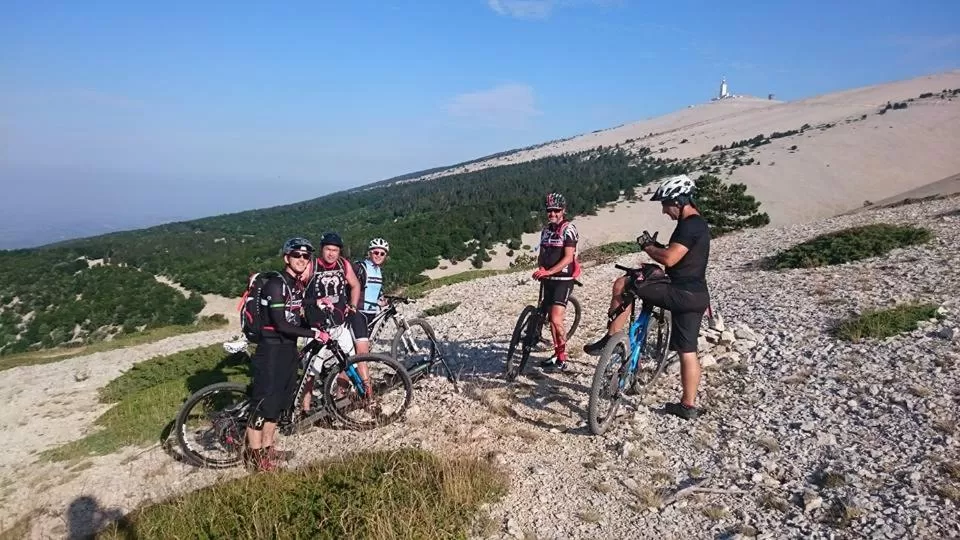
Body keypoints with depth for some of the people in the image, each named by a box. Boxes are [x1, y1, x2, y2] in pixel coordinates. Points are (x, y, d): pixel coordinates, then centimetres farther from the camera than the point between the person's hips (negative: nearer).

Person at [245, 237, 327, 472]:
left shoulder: (298, 285, 10)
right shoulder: (275, 284, -17)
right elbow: (281, 325, -23)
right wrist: (313, 333, -20)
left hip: (289, 349, 9)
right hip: (271, 349, -9)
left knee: (280, 400, 15)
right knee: (264, 402, -1)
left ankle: (267, 448, 28)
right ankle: (254, 454, 12)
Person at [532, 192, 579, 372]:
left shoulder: (569, 229, -12)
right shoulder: (546, 229, 10)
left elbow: (568, 258, -18)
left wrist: (549, 271, -28)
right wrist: (540, 268, -7)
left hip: (563, 279, -7)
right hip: (548, 280, 7)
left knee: (556, 319, -14)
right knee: (551, 319, 12)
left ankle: (562, 358, -3)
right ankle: (557, 353, 24)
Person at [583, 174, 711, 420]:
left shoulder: (689, 225, -15)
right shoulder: (699, 224, 18)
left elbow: (669, 259, -25)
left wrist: (647, 246, -7)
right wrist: (657, 246, 10)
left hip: (681, 293, -10)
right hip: (697, 296, 10)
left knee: (622, 285, -5)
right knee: (687, 350, 13)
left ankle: (610, 340, -2)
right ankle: (688, 406, 20)